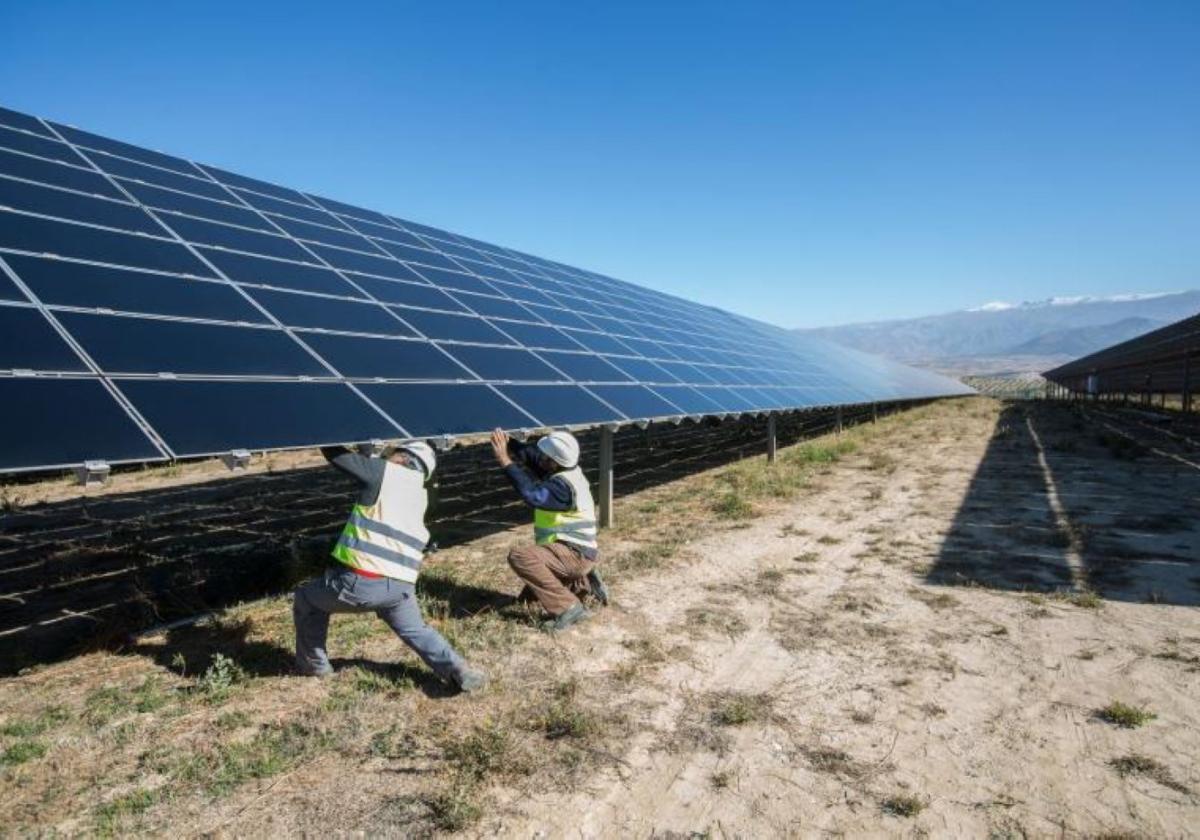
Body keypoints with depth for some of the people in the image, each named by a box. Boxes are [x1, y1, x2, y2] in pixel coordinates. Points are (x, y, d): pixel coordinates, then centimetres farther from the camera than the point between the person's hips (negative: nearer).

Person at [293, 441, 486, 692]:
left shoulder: (383, 472, -2)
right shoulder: (421, 494, 17)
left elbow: (334, 453, -1)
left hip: (364, 582, -5)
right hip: (402, 586, 5)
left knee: (306, 600, 22)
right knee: (416, 630, 26)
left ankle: (313, 666, 31)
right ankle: (459, 671, 4)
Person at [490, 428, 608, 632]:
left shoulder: (564, 485, -26)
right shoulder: (565, 469, 0)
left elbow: (534, 496, -41)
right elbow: (531, 455, 3)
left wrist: (506, 462, -37)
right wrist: (509, 444, -17)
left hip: (575, 554, -10)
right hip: (572, 552, 10)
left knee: (520, 557, -31)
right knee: (532, 592, 27)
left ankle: (568, 608, -26)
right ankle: (585, 583, 20)